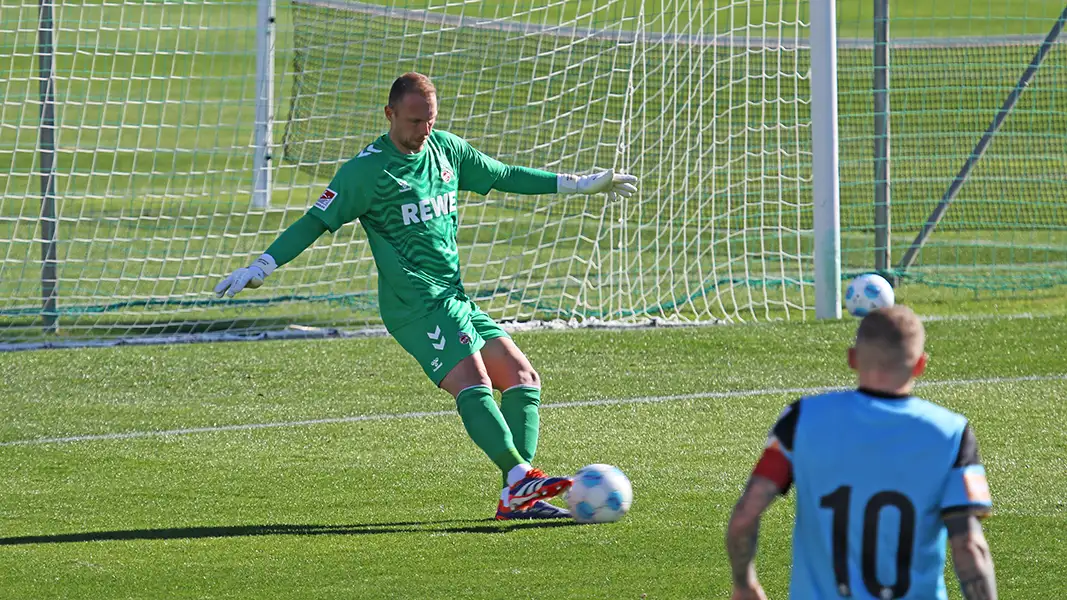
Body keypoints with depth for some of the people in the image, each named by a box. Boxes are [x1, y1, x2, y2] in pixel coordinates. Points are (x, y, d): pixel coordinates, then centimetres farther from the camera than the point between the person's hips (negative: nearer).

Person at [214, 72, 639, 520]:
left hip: (455, 298, 8)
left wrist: (579, 184, 26)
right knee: (472, 382, -25)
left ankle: (517, 499, -7)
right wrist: (262, 266, -15)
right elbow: (316, 222, -5)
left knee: (522, 378, -2)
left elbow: (505, 176, 24)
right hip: (415, 303, -8)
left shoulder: (445, 149, 13)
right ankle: (520, 476, -38)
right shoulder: (366, 170, -7)